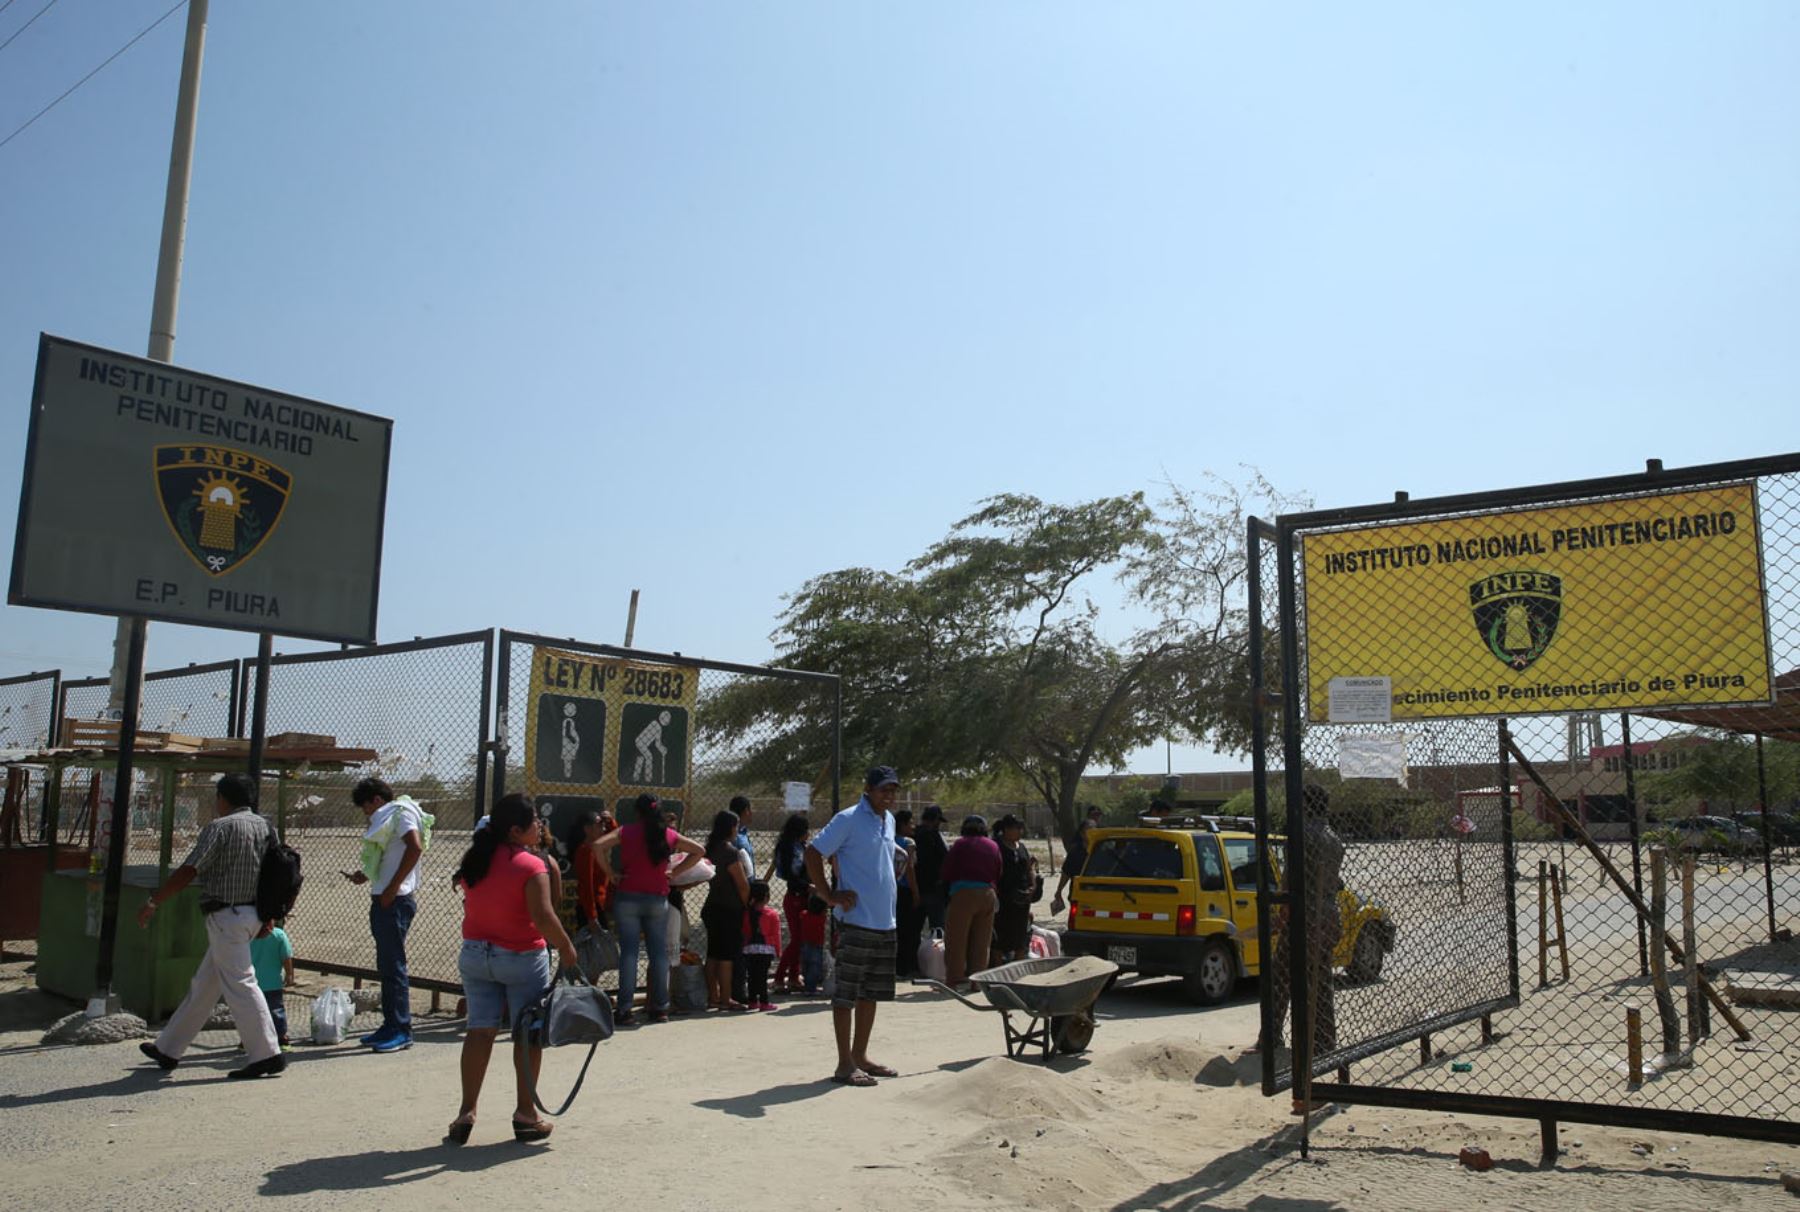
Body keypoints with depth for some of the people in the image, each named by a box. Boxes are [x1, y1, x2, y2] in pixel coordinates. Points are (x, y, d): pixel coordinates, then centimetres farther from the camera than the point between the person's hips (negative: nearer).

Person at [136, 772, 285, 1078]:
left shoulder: (220, 827, -12)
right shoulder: (265, 826, 11)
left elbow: (188, 871, -15)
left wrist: (152, 902, -6)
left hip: (226, 916, -9)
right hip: (252, 914, 9)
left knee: (239, 985, -6)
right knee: (203, 986, 17)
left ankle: (267, 1055, -7)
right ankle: (168, 1049, 29)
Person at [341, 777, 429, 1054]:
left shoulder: (401, 812, -8)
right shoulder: (386, 819, 21)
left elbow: (415, 847, -23)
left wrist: (392, 888, -21)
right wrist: (365, 875, 15)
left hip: (396, 900, -10)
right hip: (384, 900, 10)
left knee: (393, 964, -6)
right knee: (386, 965, 13)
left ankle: (402, 1030, -2)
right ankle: (391, 1026, 20)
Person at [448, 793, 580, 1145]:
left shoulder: (474, 859, 3)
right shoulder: (531, 866, -17)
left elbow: (470, 904, 12)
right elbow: (544, 917, -22)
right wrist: (566, 948, -12)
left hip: (475, 955, 5)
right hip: (522, 958, -5)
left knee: (480, 1030, 8)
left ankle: (466, 1112, 6)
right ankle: (525, 1114, 12)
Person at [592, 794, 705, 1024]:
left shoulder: (626, 831, -1)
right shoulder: (668, 834, 6)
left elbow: (598, 846, -13)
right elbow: (697, 851, 11)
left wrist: (610, 873, -4)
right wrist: (674, 872, 10)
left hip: (628, 897, -2)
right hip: (658, 899, 2)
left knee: (628, 951, -1)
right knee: (659, 952, 7)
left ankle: (624, 1010, -3)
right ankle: (660, 1009, 10)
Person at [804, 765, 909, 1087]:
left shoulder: (889, 820, 14)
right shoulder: (849, 819, -11)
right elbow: (813, 853, -12)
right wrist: (829, 895, -13)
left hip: (885, 922, 8)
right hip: (856, 922, -8)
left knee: (872, 993, 14)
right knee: (847, 993, -2)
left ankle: (860, 1056, 24)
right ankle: (845, 1064, 3)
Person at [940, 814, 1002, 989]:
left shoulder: (960, 844, -1)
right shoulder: (993, 846, 12)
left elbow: (947, 871, 0)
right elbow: (998, 874, 14)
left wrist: (949, 889, 16)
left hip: (964, 894, -4)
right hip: (988, 894, 5)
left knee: (956, 941, 1)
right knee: (981, 942, 11)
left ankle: (954, 980, -2)